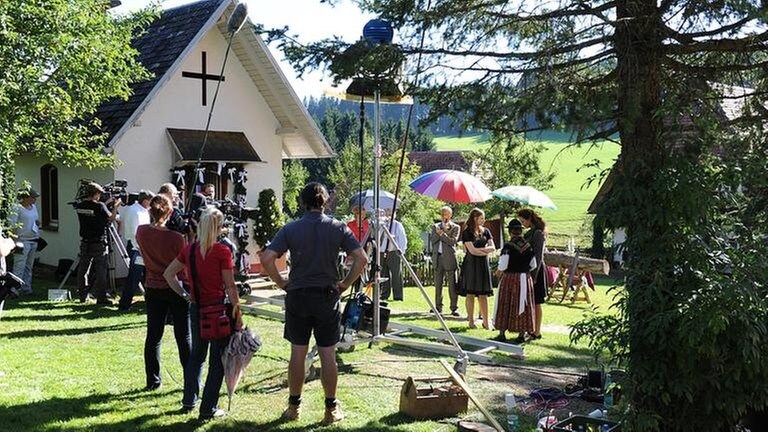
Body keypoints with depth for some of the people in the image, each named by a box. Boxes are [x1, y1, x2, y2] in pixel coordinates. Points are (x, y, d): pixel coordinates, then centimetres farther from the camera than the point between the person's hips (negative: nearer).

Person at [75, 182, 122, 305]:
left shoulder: (80, 206, 2)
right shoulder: (99, 206, -15)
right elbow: (111, 218, -4)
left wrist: (106, 203, 19)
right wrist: (116, 206, 9)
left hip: (85, 243, 5)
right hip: (99, 243, -5)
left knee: (83, 269, 12)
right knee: (100, 270, 0)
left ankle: (83, 296, 19)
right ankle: (101, 298, 0)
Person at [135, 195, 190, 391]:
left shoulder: (141, 232, -7)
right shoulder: (176, 238, -20)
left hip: (153, 289, 4)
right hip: (177, 289, -4)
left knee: (153, 336, 12)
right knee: (184, 336, 6)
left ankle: (153, 380, 17)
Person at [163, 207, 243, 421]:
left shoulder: (189, 249, 2)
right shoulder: (222, 251, -14)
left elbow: (168, 274, 8)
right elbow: (230, 286, -13)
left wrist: (184, 294, 10)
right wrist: (238, 313, -7)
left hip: (197, 307, 5)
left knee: (196, 354, 22)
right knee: (217, 360, 5)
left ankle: (189, 401, 29)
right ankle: (208, 409, 7)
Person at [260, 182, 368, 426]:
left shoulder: (291, 229, -3)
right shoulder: (338, 228, -3)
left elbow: (267, 259, -11)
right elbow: (361, 259, -9)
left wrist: (282, 283, 1)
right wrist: (345, 284, 1)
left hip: (297, 296, 1)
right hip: (327, 296, 0)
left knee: (297, 353, 9)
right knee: (328, 354, 5)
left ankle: (294, 406, 19)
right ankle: (331, 409, 12)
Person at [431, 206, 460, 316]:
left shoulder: (455, 227, 4)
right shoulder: (436, 226, 15)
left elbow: (453, 241, -10)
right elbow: (433, 240, 3)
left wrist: (442, 233, -12)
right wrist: (441, 233, -7)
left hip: (450, 258, -3)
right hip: (438, 258, 4)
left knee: (452, 284, -2)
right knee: (438, 284, 7)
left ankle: (454, 308, 1)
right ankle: (438, 307, 14)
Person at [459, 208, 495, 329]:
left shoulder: (485, 231, 10)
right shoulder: (467, 232, -5)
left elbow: (492, 248, 2)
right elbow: (472, 250, -13)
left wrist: (479, 249, -12)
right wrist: (485, 252, -4)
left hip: (483, 264, 4)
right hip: (471, 264, -4)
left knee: (483, 295, 3)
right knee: (470, 294, 1)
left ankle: (485, 322, 5)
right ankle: (471, 321, 8)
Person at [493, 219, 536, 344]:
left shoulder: (508, 246, -15)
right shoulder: (528, 246, 0)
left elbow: (503, 265, -16)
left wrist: (499, 272, 3)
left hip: (509, 278, -4)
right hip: (525, 279, 4)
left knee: (505, 305, 7)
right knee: (522, 306, 11)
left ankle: (502, 334, 10)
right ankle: (522, 334, 14)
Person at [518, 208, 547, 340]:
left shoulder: (538, 233, -15)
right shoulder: (530, 232, 13)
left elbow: (538, 256, -17)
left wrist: (533, 276, -19)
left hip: (536, 271, -9)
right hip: (528, 270, 9)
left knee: (536, 303, -2)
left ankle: (537, 332, 4)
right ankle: (532, 329, 21)